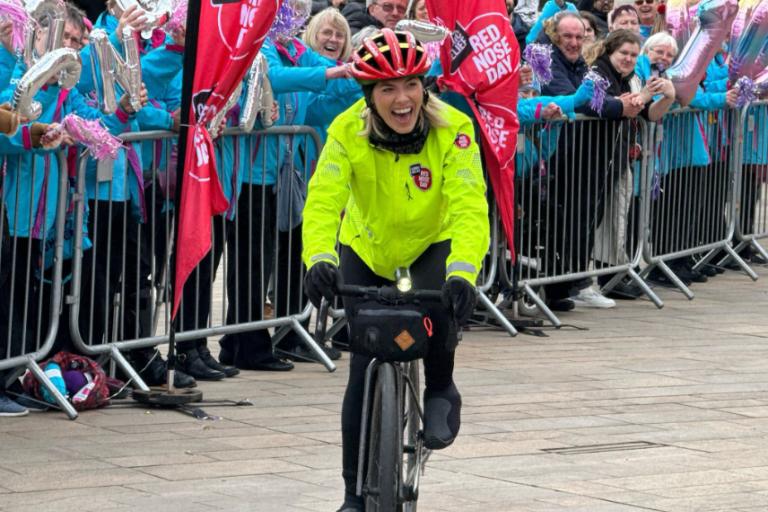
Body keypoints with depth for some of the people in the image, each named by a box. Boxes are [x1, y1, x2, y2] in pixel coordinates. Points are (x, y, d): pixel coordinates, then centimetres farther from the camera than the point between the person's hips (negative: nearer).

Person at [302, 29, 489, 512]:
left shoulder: (452, 130, -27)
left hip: (433, 245, -1)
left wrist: (461, 272, -53)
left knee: (440, 306, -33)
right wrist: (320, 259, -54)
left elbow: (470, 207, -37)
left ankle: (441, 392, -2)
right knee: (364, 373, -3)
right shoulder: (348, 132, -25)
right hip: (367, 251, 1)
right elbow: (323, 200, -36)